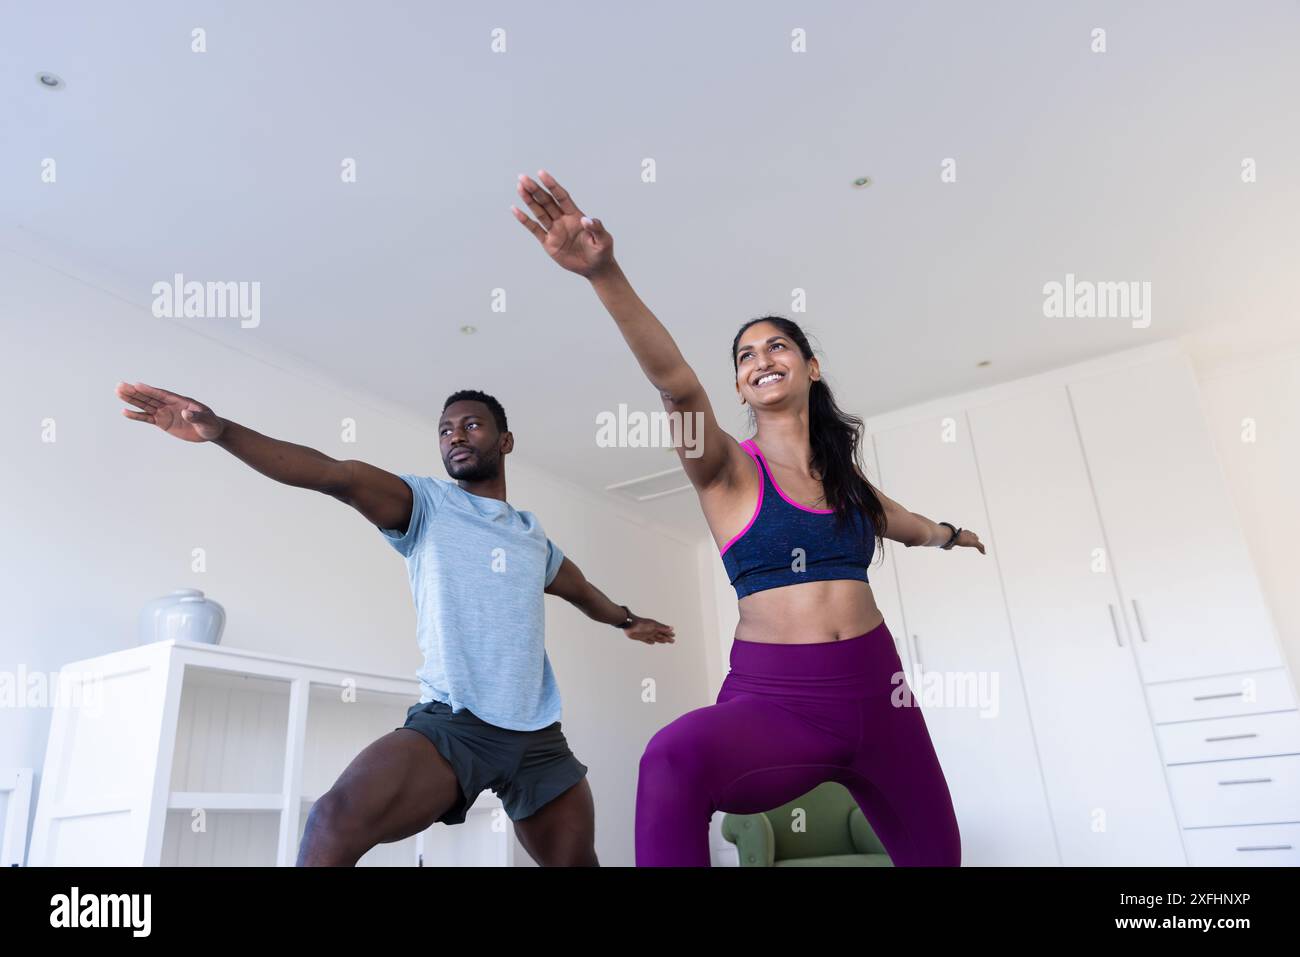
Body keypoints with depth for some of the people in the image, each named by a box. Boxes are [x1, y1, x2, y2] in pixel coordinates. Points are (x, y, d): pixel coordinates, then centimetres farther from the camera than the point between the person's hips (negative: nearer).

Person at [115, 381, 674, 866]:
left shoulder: (534, 538, 15)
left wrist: (626, 620, 54)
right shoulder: (426, 503, 3)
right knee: (336, 821, -28)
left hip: (538, 738, 4)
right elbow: (335, 475, -14)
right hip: (452, 722, -4)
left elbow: (582, 592, 35)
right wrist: (221, 431, -27)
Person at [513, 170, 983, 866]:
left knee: (934, 854, 15)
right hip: (774, 700, -5)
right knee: (676, 757, -36)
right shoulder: (728, 469, -2)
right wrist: (604, 273, -39)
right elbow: (676, 385, -22)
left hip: (875, 691, 5)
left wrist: (949, 534, 58)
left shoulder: (843, 474, 12)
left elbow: (900, 523, 35)